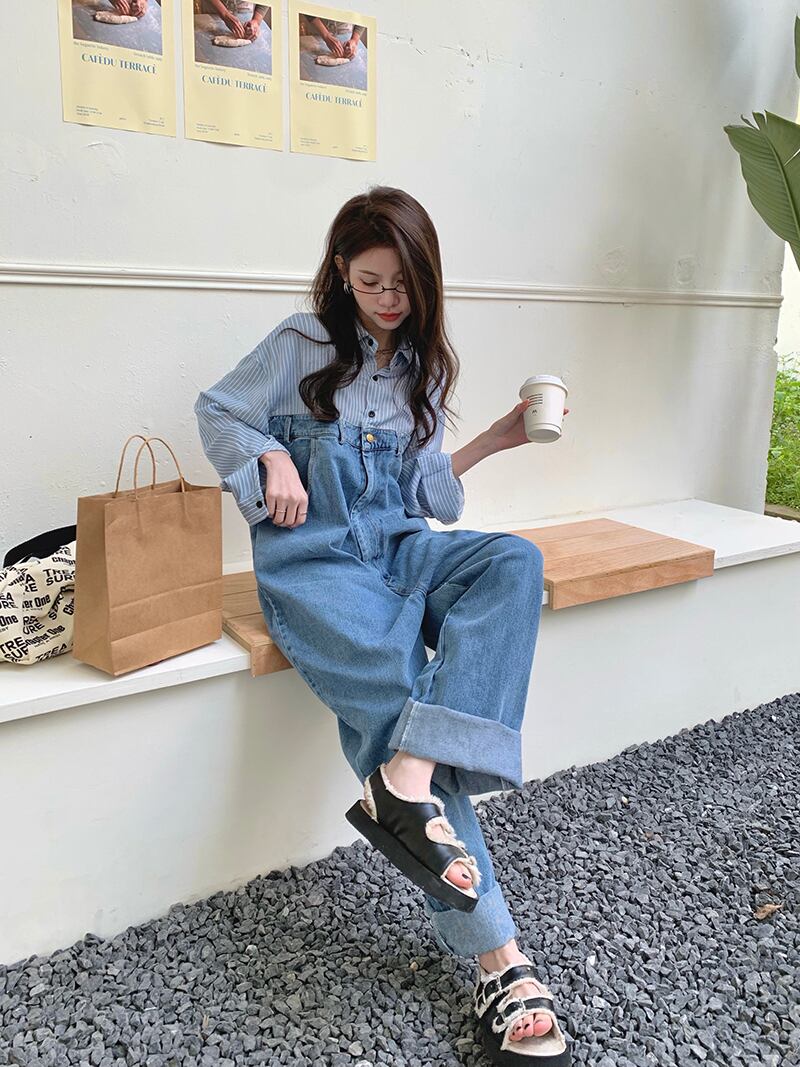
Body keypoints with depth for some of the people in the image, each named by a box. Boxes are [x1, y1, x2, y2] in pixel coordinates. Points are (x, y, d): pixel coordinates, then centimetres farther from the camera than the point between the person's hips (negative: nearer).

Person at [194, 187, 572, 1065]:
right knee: (394, 687, -29)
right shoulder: (302, 344, 7)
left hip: (397, 546, 5)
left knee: (515, 559, -27)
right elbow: (216, 412, 9)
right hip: (313, 555, -4)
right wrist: (272, 457, -9)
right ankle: (496, 955, -25)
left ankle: (405, 780, -40)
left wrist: (497, 439, 9)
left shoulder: (424, 369, 19)